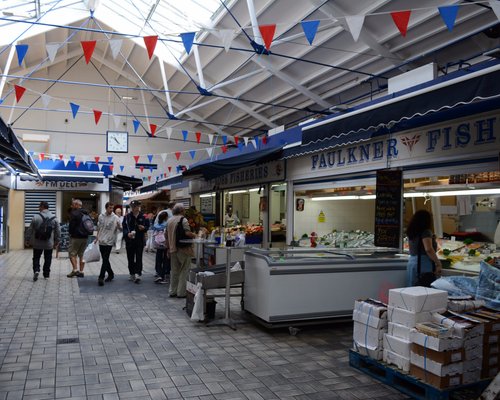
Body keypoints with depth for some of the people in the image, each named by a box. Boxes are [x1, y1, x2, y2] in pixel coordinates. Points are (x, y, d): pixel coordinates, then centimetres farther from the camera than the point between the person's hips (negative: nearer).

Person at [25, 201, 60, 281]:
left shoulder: (36, 217, -8)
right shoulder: (54, 218, -1)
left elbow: (30, 230, -3)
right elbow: (58, 231, 3)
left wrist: (28, 240, 8)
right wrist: (56, 242, 11)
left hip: (37, 243, -1)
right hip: (49, 244, 2)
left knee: (36, 258, 12)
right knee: (47, 259, 11)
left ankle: (36, 270, -8)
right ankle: (46, 275, 16)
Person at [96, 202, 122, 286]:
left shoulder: (115, 218, -7)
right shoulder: (101, 216, 5)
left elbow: (120, 228, -7)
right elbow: (98, 227, 17)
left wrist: (118, 226, -29)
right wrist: (97, 237, 17)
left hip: (109, 242, -5)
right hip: (101, 241, 5)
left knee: (105, 260, -9)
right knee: (105, 259, 14)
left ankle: (101, 277, -7)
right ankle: (110, 274, 29)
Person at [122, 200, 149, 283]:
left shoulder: (143, 217, 1)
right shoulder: (127, 217, 1)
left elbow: (147, 226, 8)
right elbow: (124, 227, -2)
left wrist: (143, 228, -14)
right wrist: (127, 233, -21)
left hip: (140, 240, -1)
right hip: (130, 240, 2)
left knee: (139, 258, -5)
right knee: (130, 258, 9)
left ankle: (138, 274, -8)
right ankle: (132, 274, 21)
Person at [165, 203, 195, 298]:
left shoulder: (169, 220, 9)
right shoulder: (183, 220, -12)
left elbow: (167, 236, 13)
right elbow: (187, 233, -24)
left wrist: (168, 248, 20)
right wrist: (194, 235, -4)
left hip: (172, 249, 6)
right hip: (183, 249, -6)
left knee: (174, 271, 15)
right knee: (184, 271, 3)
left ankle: (172, 291, 19)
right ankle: (181, 292, 6)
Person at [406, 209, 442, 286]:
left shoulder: (411, 233, 13)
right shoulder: (426, 232, -9)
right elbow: (428, 249, -21)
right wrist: (438, 263, -14)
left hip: (411, 262, 8)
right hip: (424, 264, -8)